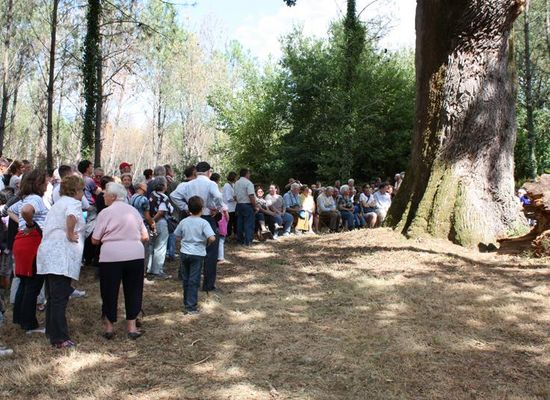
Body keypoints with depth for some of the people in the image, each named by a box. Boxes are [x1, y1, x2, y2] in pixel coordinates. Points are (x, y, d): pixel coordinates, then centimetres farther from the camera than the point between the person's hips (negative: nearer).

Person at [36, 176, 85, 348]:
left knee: (53, 296, 17)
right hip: (61, 257, -9)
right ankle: (60, 338, -5)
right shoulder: (73, 203, -6)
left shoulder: (58, 203, 24)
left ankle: (51, 331, 27)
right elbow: (71, 217, -29)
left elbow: (50, 227, 28)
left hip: (48, 254, 9)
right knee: (60, 298, -7)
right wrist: (70, 234, -16)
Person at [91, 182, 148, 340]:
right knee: (133, 290, 14)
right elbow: (145, 237, 12)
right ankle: (131, 326, 18)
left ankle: (108, 326, 21)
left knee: (109, 291, 12)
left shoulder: (105, 212, -2)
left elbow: (95, 240, -1)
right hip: (136, 255, 3)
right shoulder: (133, 210, 12)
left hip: (111, 256, -3)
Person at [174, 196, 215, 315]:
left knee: (185, 279, 17)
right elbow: (212, 238, -23)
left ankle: (186, 303, 29)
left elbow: (177, 235, 11)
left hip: (184, 253, 4)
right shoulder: (203, 223, -13)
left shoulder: (183, 222, 0)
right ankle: (191, 307, 0)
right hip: (197, 255, -4)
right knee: (194, 281, 1)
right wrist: (208, 243, -2)